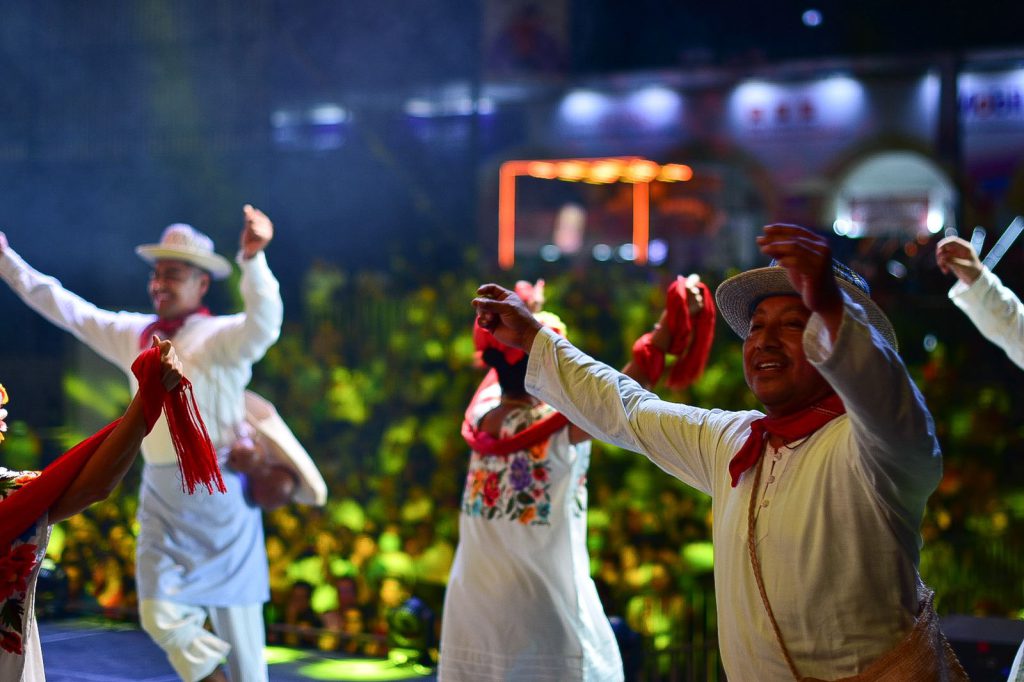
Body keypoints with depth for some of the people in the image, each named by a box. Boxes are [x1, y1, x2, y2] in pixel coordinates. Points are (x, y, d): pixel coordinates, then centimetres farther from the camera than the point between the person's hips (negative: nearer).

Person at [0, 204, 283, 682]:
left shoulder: (220, 337, -8)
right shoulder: (134, 335, 11)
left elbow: (263, 322, -29)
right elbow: (67, 309, 21)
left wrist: (252, 259, -46)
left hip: (219, 497, -5)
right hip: (161, 497, 5)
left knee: (237, 623, 1)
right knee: (162, 616, -3)